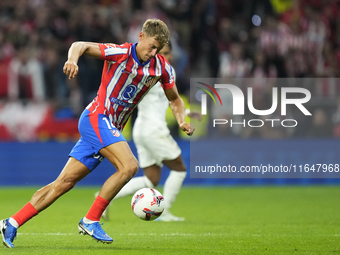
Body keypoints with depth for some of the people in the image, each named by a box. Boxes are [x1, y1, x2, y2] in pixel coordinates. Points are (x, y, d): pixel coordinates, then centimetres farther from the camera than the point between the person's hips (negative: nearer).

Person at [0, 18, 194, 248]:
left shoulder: (162, 68, 5)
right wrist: (73, 59, -37)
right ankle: (90, 220, -15)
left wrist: (182, 121, 0)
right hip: (97, 117, -6)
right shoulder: (121, 53, -12)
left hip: (111, 129, 6)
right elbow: (81, 45, -15)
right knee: (129, 166, -24)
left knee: (65, 182, 3)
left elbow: (175, 99, 19)